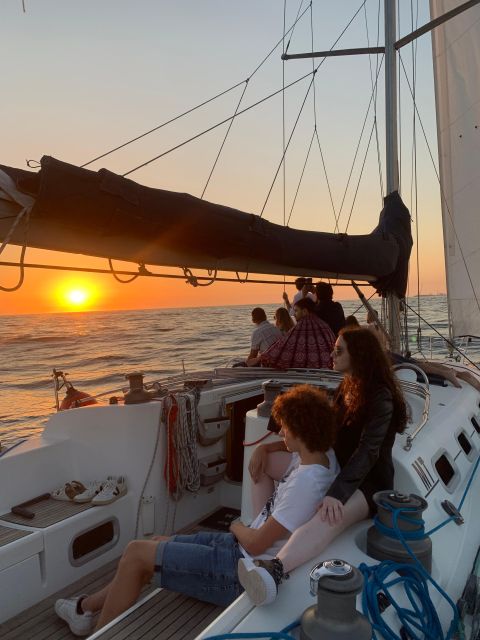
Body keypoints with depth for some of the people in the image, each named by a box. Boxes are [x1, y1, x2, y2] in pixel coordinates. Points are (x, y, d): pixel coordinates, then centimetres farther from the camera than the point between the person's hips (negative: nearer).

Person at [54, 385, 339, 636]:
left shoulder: (307, 482, -30)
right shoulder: (321, 456, -3)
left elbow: (255, 544, -22)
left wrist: (237, 527, -3)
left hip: (243, 573, -9)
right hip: (241, 549, 9)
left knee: (136, 553, -1)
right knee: (160, 543, 18)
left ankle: (99, 632, 23)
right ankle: (86, 606, 36)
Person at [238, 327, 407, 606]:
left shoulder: (381, 397, -15)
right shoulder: (345, 389, 10)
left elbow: (368, 451, -28)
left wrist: (336, 494, -42)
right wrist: (267, 447, -1)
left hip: (370, 483, -8)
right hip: (337, 470, 9)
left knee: (331, 516, -42)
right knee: (265, 460, -1)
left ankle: (275, 570, -65)